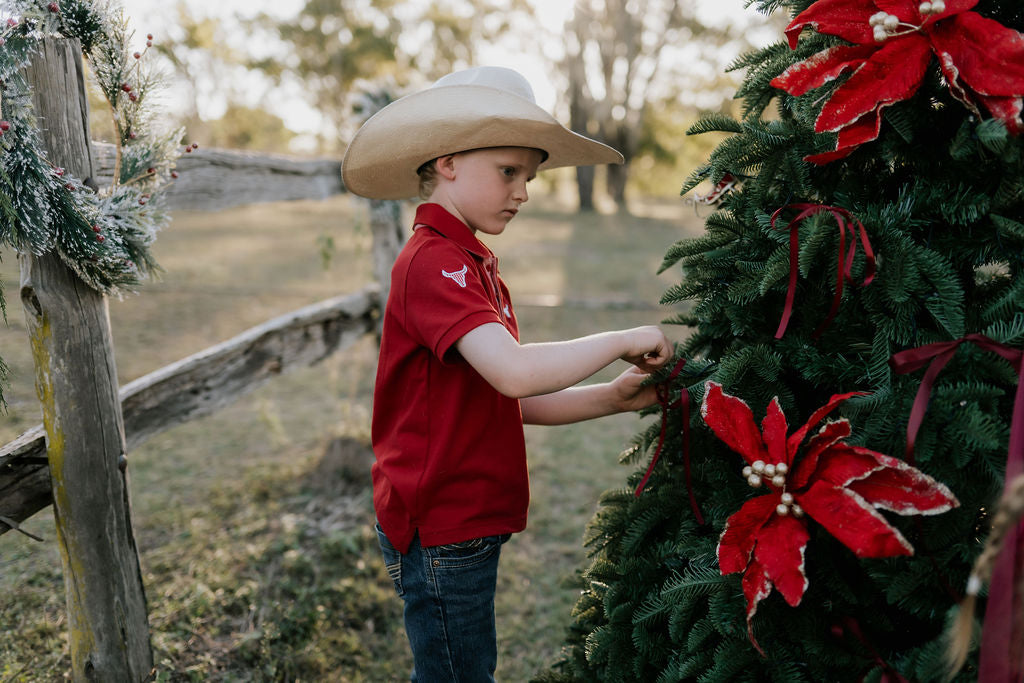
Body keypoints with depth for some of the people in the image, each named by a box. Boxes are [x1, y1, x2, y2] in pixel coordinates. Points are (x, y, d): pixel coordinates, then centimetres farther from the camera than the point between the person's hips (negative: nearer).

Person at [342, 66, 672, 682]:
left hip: (465, 520, 9)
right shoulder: (435, 261, -19)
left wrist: (613, 397, -2)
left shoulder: (473, 263, 12)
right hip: (440, 530, -9)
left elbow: (507, 401, 10)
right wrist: (622, 341, -19)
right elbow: (515, 371, -34)